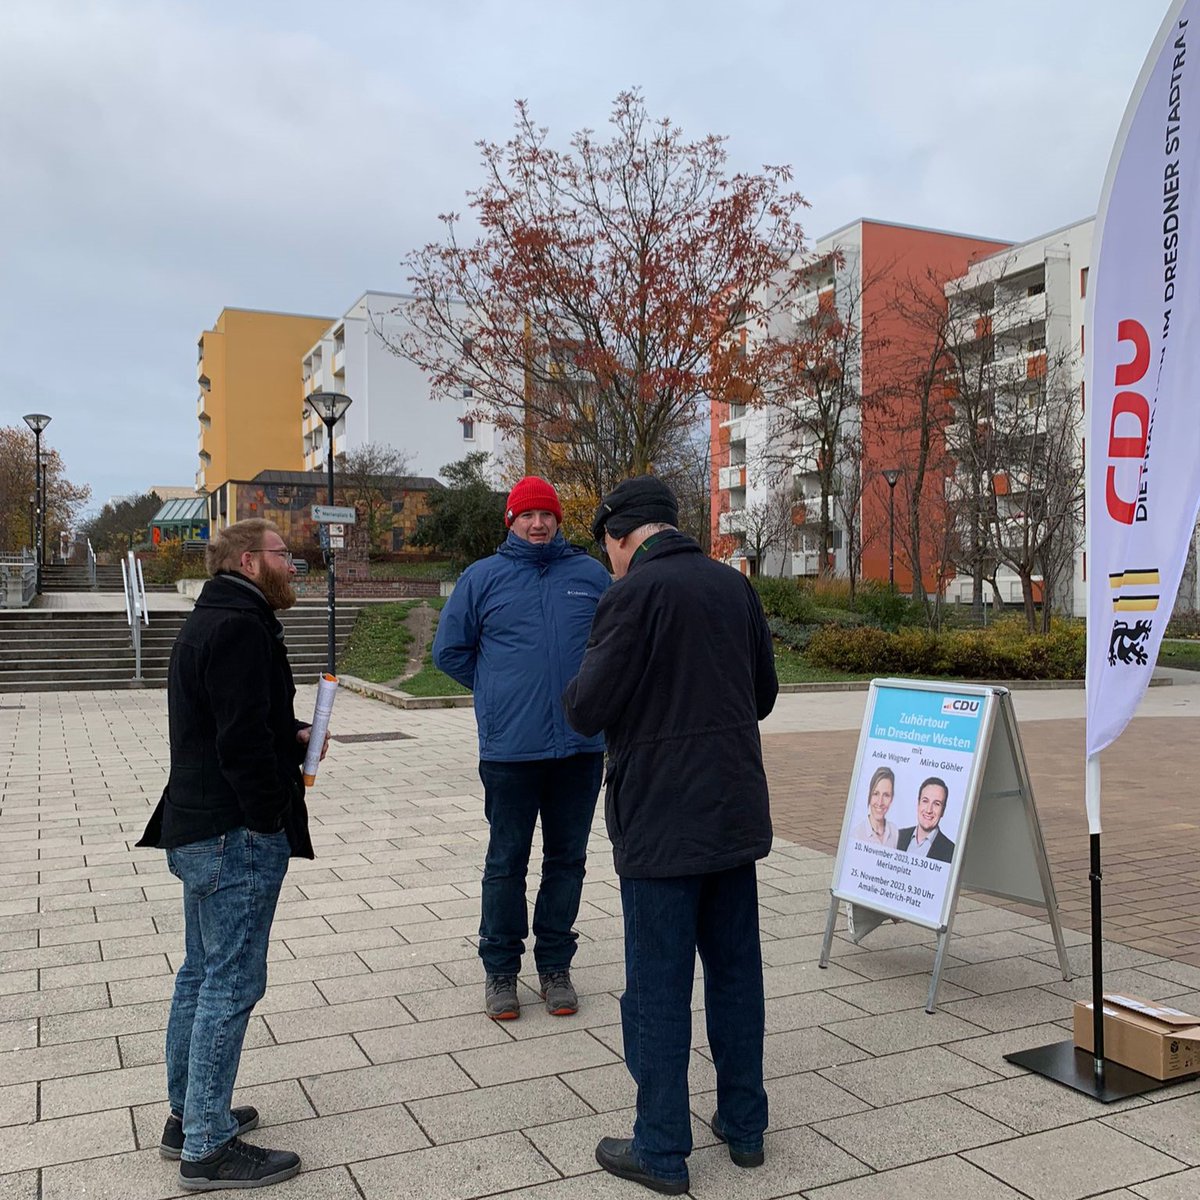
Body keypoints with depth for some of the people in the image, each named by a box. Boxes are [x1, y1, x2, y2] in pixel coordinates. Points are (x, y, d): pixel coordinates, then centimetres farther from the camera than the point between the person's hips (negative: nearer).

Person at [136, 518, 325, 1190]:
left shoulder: (210, 623, 16)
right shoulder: (242, 628, -19)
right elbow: (243, 741, -25)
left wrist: (291, 733, 7)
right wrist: (275, 819, -17)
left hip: (197, 830, 11)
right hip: (239, 836, -11)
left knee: (202, 973, 19)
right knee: (232, 983, -2)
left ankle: (188, 1116, 33)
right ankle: (208, 1148, 8)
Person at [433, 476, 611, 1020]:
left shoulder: (591, 575, 5)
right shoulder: (482, 577, 2)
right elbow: (449, 650, 9)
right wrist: (499, 692, 5)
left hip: (581, 747, 2)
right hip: (509, 749, -2)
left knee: (567, 859, 12)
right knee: (506, 862, 8)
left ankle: (555, 966, 27)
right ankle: (500, 970, 23)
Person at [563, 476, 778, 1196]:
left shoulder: (636, 592, -15)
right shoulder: (734, 585, 5)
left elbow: (587, 710, -16)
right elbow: (764, 693, 14)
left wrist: (581, 688, 5)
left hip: (661, 823, -6)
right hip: (736, 812, 7)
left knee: (659, 987, 6)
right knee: (736, 969, 17)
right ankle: (745, 1126, 31)